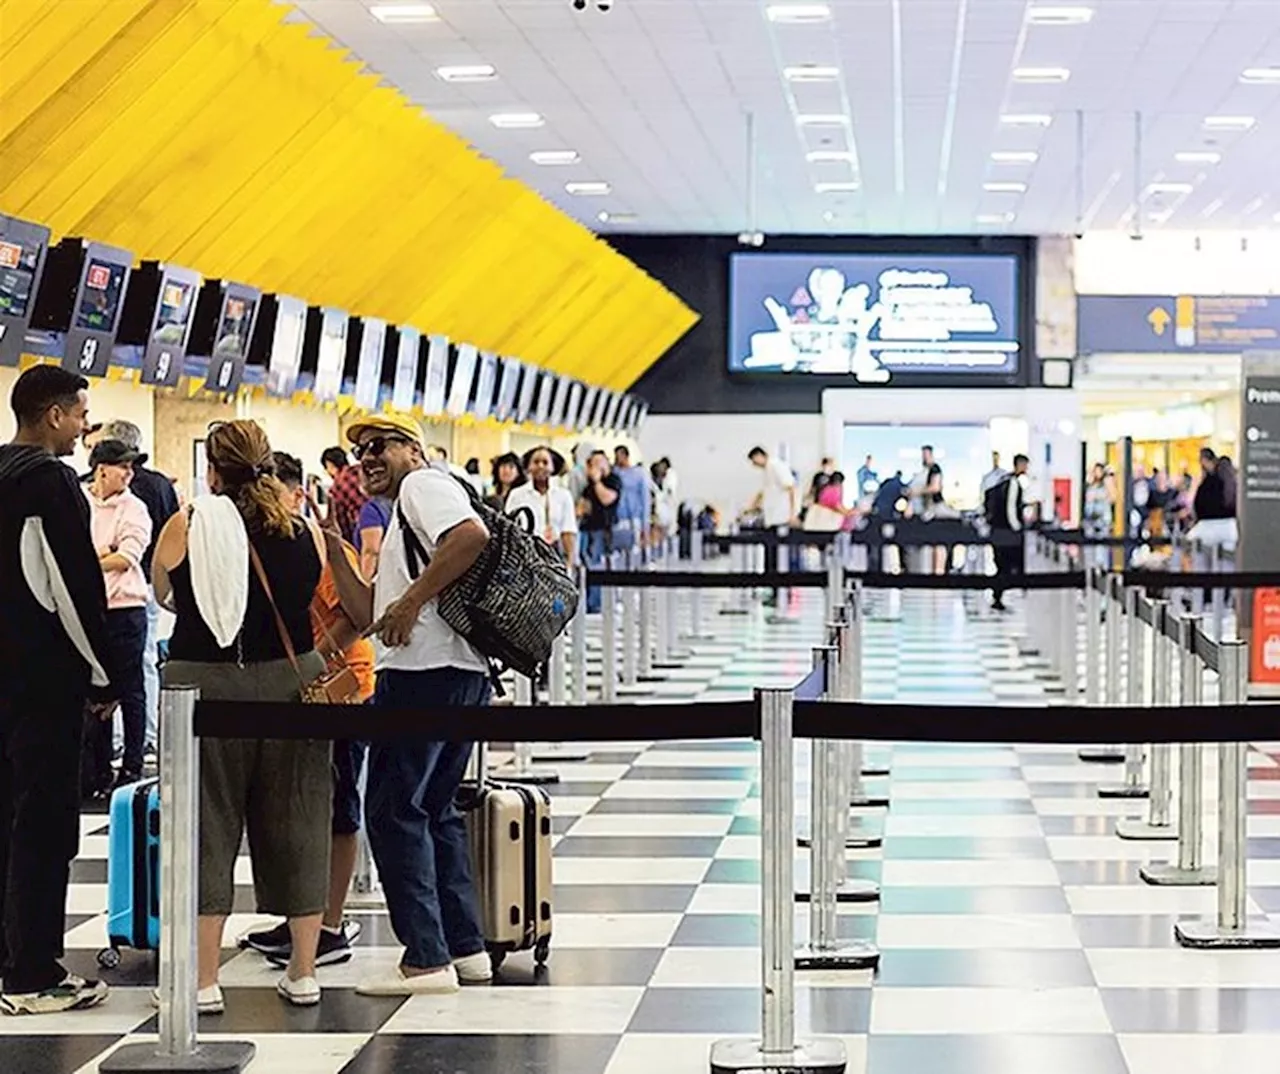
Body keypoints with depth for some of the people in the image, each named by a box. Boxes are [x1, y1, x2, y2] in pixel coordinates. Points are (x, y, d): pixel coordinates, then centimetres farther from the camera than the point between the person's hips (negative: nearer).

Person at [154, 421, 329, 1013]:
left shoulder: (185, 527, -5)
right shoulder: (306, 534, 0)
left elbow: (163, 595, 11)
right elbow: (319, 613, 9)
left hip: (205, 685, -2)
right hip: (291, 682, 2)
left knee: (207, 827, 5)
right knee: (295, 823, 11)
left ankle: (203, 980, 5)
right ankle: (303, 973, 16)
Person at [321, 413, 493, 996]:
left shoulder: (424, 484, -2)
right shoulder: (400, 524, 28)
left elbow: (472, 536, -22)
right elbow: (366, 616, 22)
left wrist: (413, 600, -19)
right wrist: (334, 547, 18)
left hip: (427, 672, -10)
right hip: (462, 677, 10)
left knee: (393, 809, -5)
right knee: (433, 810, 17)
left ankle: (425, 958, -4)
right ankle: (465, 948, 20)